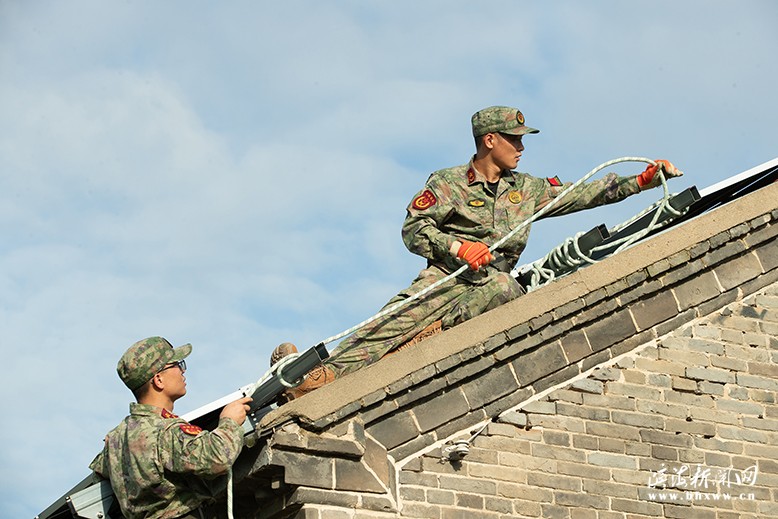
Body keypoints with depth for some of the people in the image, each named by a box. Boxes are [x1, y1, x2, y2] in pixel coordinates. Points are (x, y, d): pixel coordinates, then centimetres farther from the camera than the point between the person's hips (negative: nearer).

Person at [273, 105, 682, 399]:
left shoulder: (528, 190, 21)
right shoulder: (448, 183, 8)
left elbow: (584, 195, 21)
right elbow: (413, 229, 1)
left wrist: (641, 181, 13)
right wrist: (456, 246, -14)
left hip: (492, 282, 3)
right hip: (445, 276, -3)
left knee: (503, 287, -36)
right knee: (394, 320, -28)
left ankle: (432, 332, -39)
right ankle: (327, 374, -43)